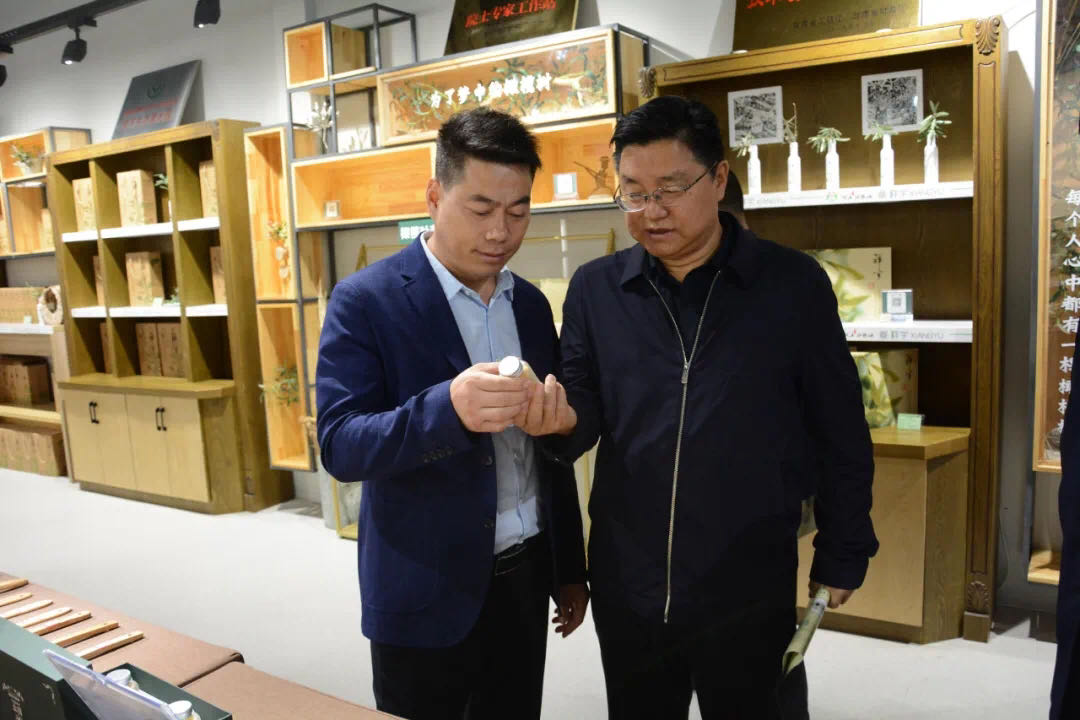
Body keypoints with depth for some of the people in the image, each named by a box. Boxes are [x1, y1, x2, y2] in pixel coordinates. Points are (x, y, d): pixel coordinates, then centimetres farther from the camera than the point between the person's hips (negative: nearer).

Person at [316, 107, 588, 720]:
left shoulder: (531, 304, 5)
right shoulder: (367, 300, -12)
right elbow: (341, 445, -19)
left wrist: (570, 568, 13)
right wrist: (447, 409, -37)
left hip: (523, 579, 5)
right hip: (426, 593, -4)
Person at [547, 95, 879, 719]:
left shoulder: (795, 285, -5)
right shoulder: (594, 289, 1)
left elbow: (843, 438, 0)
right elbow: (585, 418, 2)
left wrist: (842, 558, 3)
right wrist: (563, 418, -20)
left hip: (749, 592, -2)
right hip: (626, 589, 3)